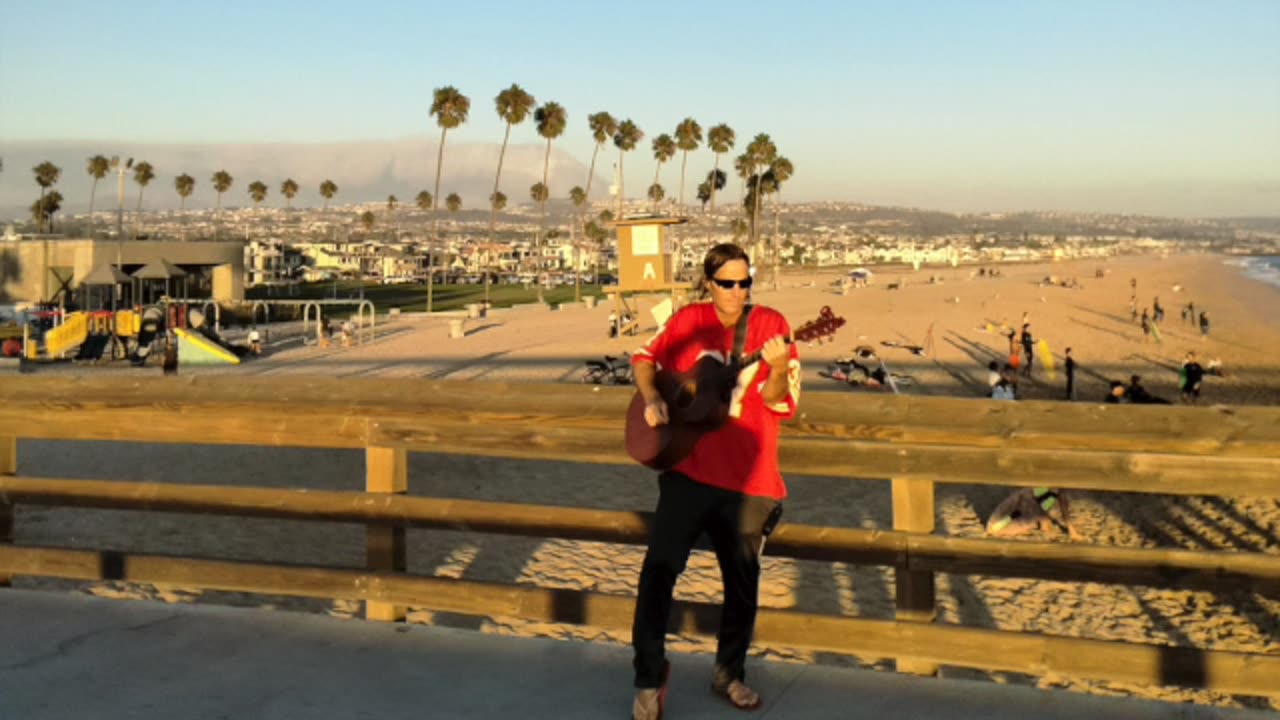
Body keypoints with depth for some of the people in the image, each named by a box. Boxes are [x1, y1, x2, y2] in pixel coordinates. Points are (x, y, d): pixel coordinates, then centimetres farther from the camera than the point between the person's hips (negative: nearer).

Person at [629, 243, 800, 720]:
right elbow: (645, 358, 14)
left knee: (742, 583, 12)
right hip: (687, 470, 0)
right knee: (659, 569, -5)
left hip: (747, 481, 0)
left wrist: (778, 369, -30)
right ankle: (650, 675, 12)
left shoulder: (769, 324, -4)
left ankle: (729, 673, 33)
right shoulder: (688, 321, 0)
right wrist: (650, 398, -5)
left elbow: (781, 404, -9)